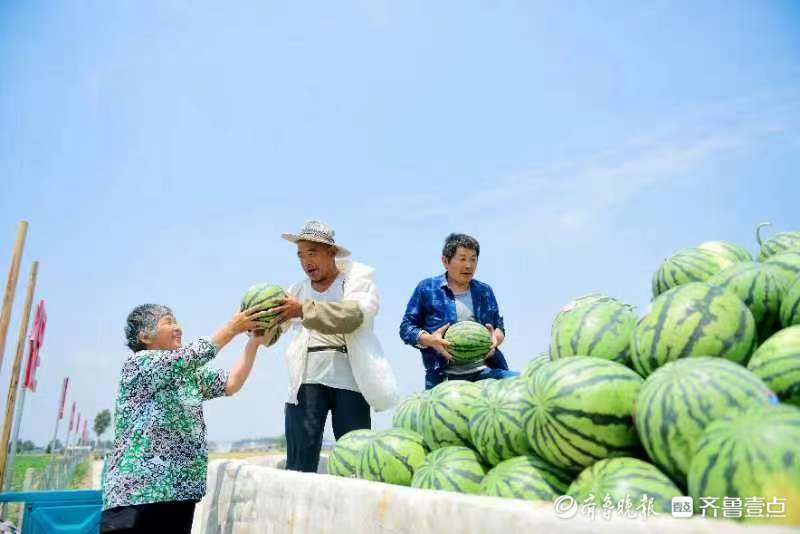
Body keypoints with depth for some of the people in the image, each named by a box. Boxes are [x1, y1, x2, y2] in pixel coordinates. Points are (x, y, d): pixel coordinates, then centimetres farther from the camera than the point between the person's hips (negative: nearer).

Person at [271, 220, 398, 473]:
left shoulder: (358, 277, 5)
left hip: (350, 380, -2)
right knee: (298, 465, -3)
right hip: (307, 381, 3)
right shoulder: (298, 290, 16)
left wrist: (304, 310, -27)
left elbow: (353, 314, -16)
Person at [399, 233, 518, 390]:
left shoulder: (484, 291, 18)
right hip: (444, 377, -2)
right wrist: (429, 339, -13)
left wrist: (496, 338, -3)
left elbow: (500, 327, 23)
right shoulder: (426, 288, 7)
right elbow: (406, 327, 7)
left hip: (486, 370, 3)